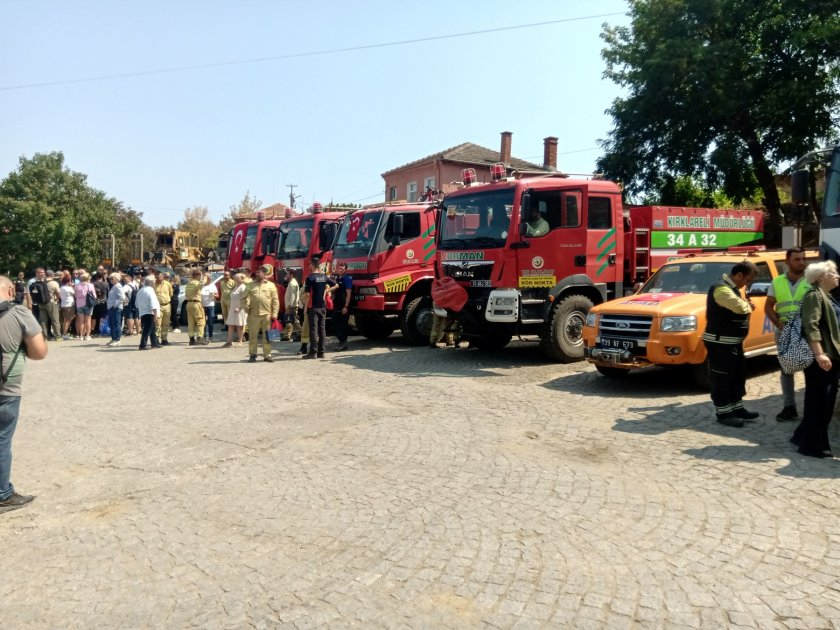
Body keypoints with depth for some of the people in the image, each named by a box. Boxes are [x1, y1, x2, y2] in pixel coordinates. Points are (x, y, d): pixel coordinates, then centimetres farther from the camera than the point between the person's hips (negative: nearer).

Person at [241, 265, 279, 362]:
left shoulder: (271, 285, 6)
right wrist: (247, 308, 3)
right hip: (254, 315, 1)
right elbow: (244, 298, 18)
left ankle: (267, 355, 10)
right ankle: (252, 354, 14)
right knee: (252, 335, 4)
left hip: (267, 314, -1)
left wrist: (274, 314, -4)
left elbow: (275, 300, 3)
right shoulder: (251, 285, 11)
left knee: (267, 336, 3)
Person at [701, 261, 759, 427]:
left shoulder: (731, 288, 15)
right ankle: (723, 413, 6)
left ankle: (737, 408, 30)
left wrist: (747, 306, 4)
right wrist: (749, 305, -10)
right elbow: (740, 307, -32)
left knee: (738, 376, 18)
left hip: (733, 341, 11)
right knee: (722, 378, -2)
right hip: (720, 341, -11)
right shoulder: (721, 288, -21)